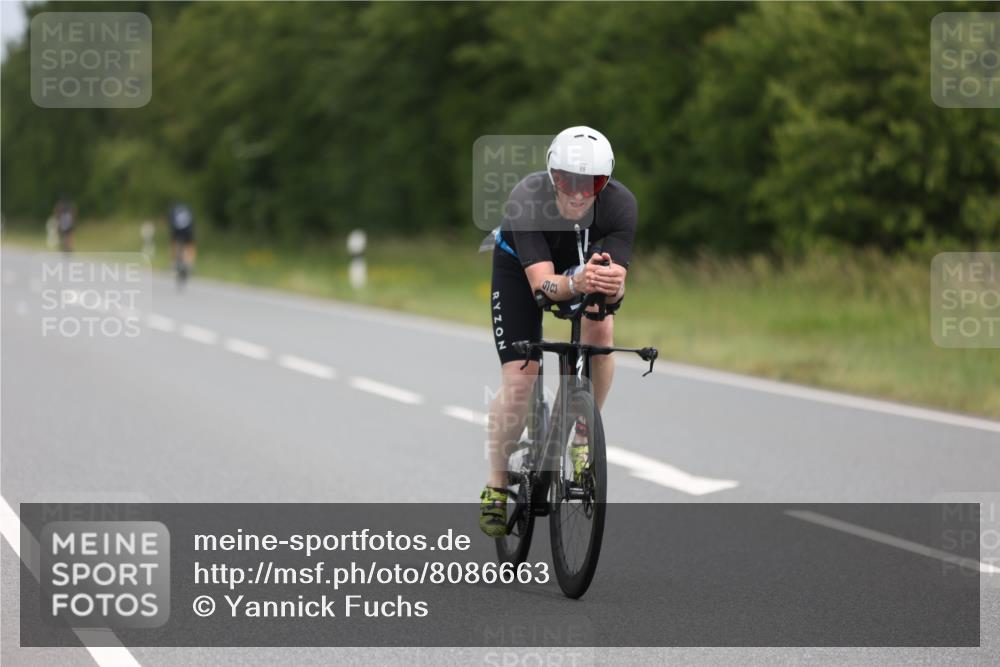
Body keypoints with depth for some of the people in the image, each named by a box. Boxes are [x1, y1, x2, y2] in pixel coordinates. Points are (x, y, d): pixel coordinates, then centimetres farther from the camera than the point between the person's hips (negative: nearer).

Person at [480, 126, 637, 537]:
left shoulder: (621, 204, -33)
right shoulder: (526, 201, -38)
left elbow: (617, 281, -37)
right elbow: (541, 282, -45)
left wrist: (610, 284, -61)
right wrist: (575, 283, -66)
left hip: (586, 264, 2)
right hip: (520, 269, -2)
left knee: (600, 328, -29)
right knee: (519, 380, -13)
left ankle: (583, 433, -7)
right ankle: (496, 486, 5)